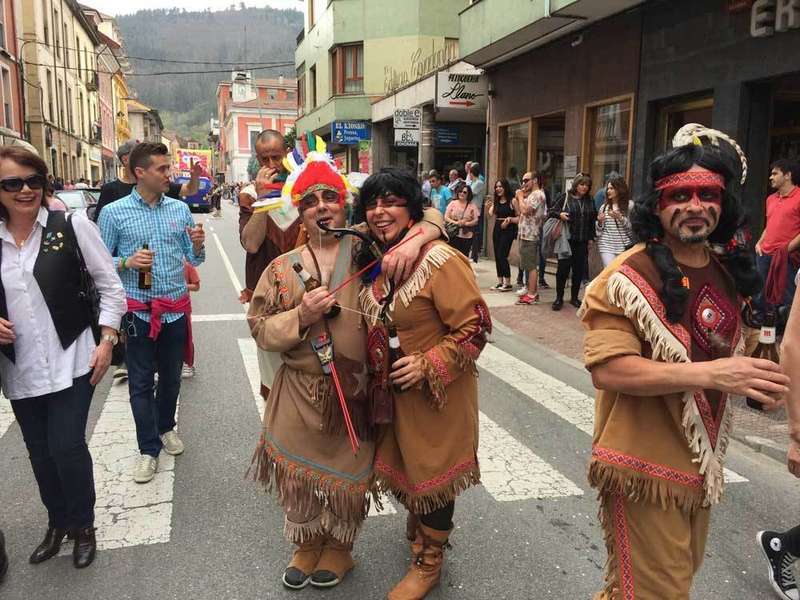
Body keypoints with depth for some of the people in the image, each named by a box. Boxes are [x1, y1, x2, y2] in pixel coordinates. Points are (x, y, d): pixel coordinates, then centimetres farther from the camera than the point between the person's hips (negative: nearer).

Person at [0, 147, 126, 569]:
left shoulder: (71, 226, -7)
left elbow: (111, 287, -3)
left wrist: (106, 342, -9)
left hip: (70, 363, -3)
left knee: (67, 447, -3)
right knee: (39, 453, 14)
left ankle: (83, 526, 23)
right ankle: (57, 523, 38)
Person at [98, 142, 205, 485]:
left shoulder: (180, 209, 2)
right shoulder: (114, 213, -7)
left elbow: (194, 261, 8)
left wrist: (198, 246, -14)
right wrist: (127, 262, -20)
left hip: (176, 308, 3)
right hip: (138, 310, -3)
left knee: (171, 376, 16)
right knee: (141, 382, 5)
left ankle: (166, 428, 38)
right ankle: (148, 448, 18)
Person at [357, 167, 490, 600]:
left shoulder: (440, 261, -21)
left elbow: (475, 327, -22)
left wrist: (428, 366, -24)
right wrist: (376, 373, 8)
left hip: (436, 393, -6)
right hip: (392, 390, 6)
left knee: (432, 470, 10)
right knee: (403, 464, 21)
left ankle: (429, 562, 32)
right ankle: (418, 520, 51)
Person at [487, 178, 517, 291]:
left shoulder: (512, 201, -6)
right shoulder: (495, 201, 12)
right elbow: (490, 215, 8)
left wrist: (510, 219, -22)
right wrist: (488, 206, -6)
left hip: (508, 230, -7)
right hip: (497, 229, 7)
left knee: (502, 256, -11)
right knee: (497, 256, 7)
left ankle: (508, 283, -2)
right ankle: (500, 282, 16)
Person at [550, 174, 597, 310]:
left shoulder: (590, 201, 10)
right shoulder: (565, 198, -2)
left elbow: (593, 220, 14)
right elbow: (551, 212, 1)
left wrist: (590, 238, 11)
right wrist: (559, 214, -20)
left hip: (582, 242, 4)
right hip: (567, 240, -3)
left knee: (579, 270, 6)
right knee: (563, 268, -3)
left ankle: (574, 298, 19)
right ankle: (559, 298, 9)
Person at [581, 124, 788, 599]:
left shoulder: (730, 270, 5)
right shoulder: (631, 275, -20)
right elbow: (606, 369, -28)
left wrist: (751, 377, 4)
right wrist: (708, 372, -32)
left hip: (702, 460, 8)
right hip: (646, 466, -8)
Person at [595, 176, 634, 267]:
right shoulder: (604, 206, 11)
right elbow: (598, 230, 15)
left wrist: (621, 218, -17)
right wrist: (600, 222, -6)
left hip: (624, 246, -1)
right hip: (606, 246, 1)